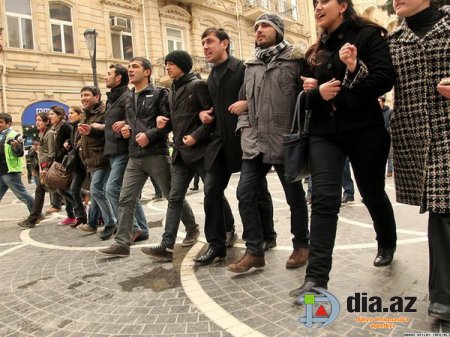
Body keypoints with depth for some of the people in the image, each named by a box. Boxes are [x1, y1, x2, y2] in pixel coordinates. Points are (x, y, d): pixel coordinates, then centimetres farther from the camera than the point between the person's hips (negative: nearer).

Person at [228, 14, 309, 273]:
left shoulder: (296, 60, -1)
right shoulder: (251, 66, 17)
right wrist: (244, 126, 8)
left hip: (286, 143, -5)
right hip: (255, 143, 6)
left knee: (295, 197, 7)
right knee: (245, 195, 0)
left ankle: (301, 245, 28)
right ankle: (254, 251, 12)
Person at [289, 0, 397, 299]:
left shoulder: (368, 35, 1)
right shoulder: (317, 50, 17)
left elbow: (384, 79, -12)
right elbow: (306, 93, 15)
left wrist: (340, 93, -10)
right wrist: (317, 93, -9)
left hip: (364, 130, -3)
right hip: (324, 133, 4)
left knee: (373, 194, 13)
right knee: (324, 199, -11)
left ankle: (387, 245, 43)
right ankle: (317, 277, -12)